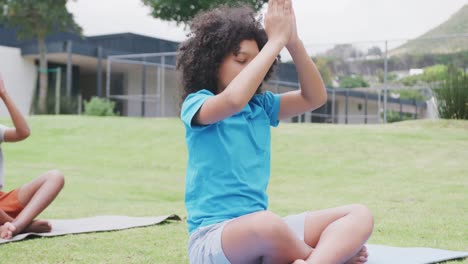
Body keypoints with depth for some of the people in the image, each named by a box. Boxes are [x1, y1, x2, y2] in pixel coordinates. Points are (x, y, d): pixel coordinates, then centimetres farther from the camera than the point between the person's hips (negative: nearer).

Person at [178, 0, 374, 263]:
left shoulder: (261, 106, 14)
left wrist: (293, 41, -8)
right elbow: (234, 99, -27)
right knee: (267, 223, -41)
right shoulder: (196, 104, -5)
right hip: (213, 237, -7)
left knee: (360, 215, -9)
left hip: (261, 231, 7)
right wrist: (275, 41, -19)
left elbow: (315, 97, 4)